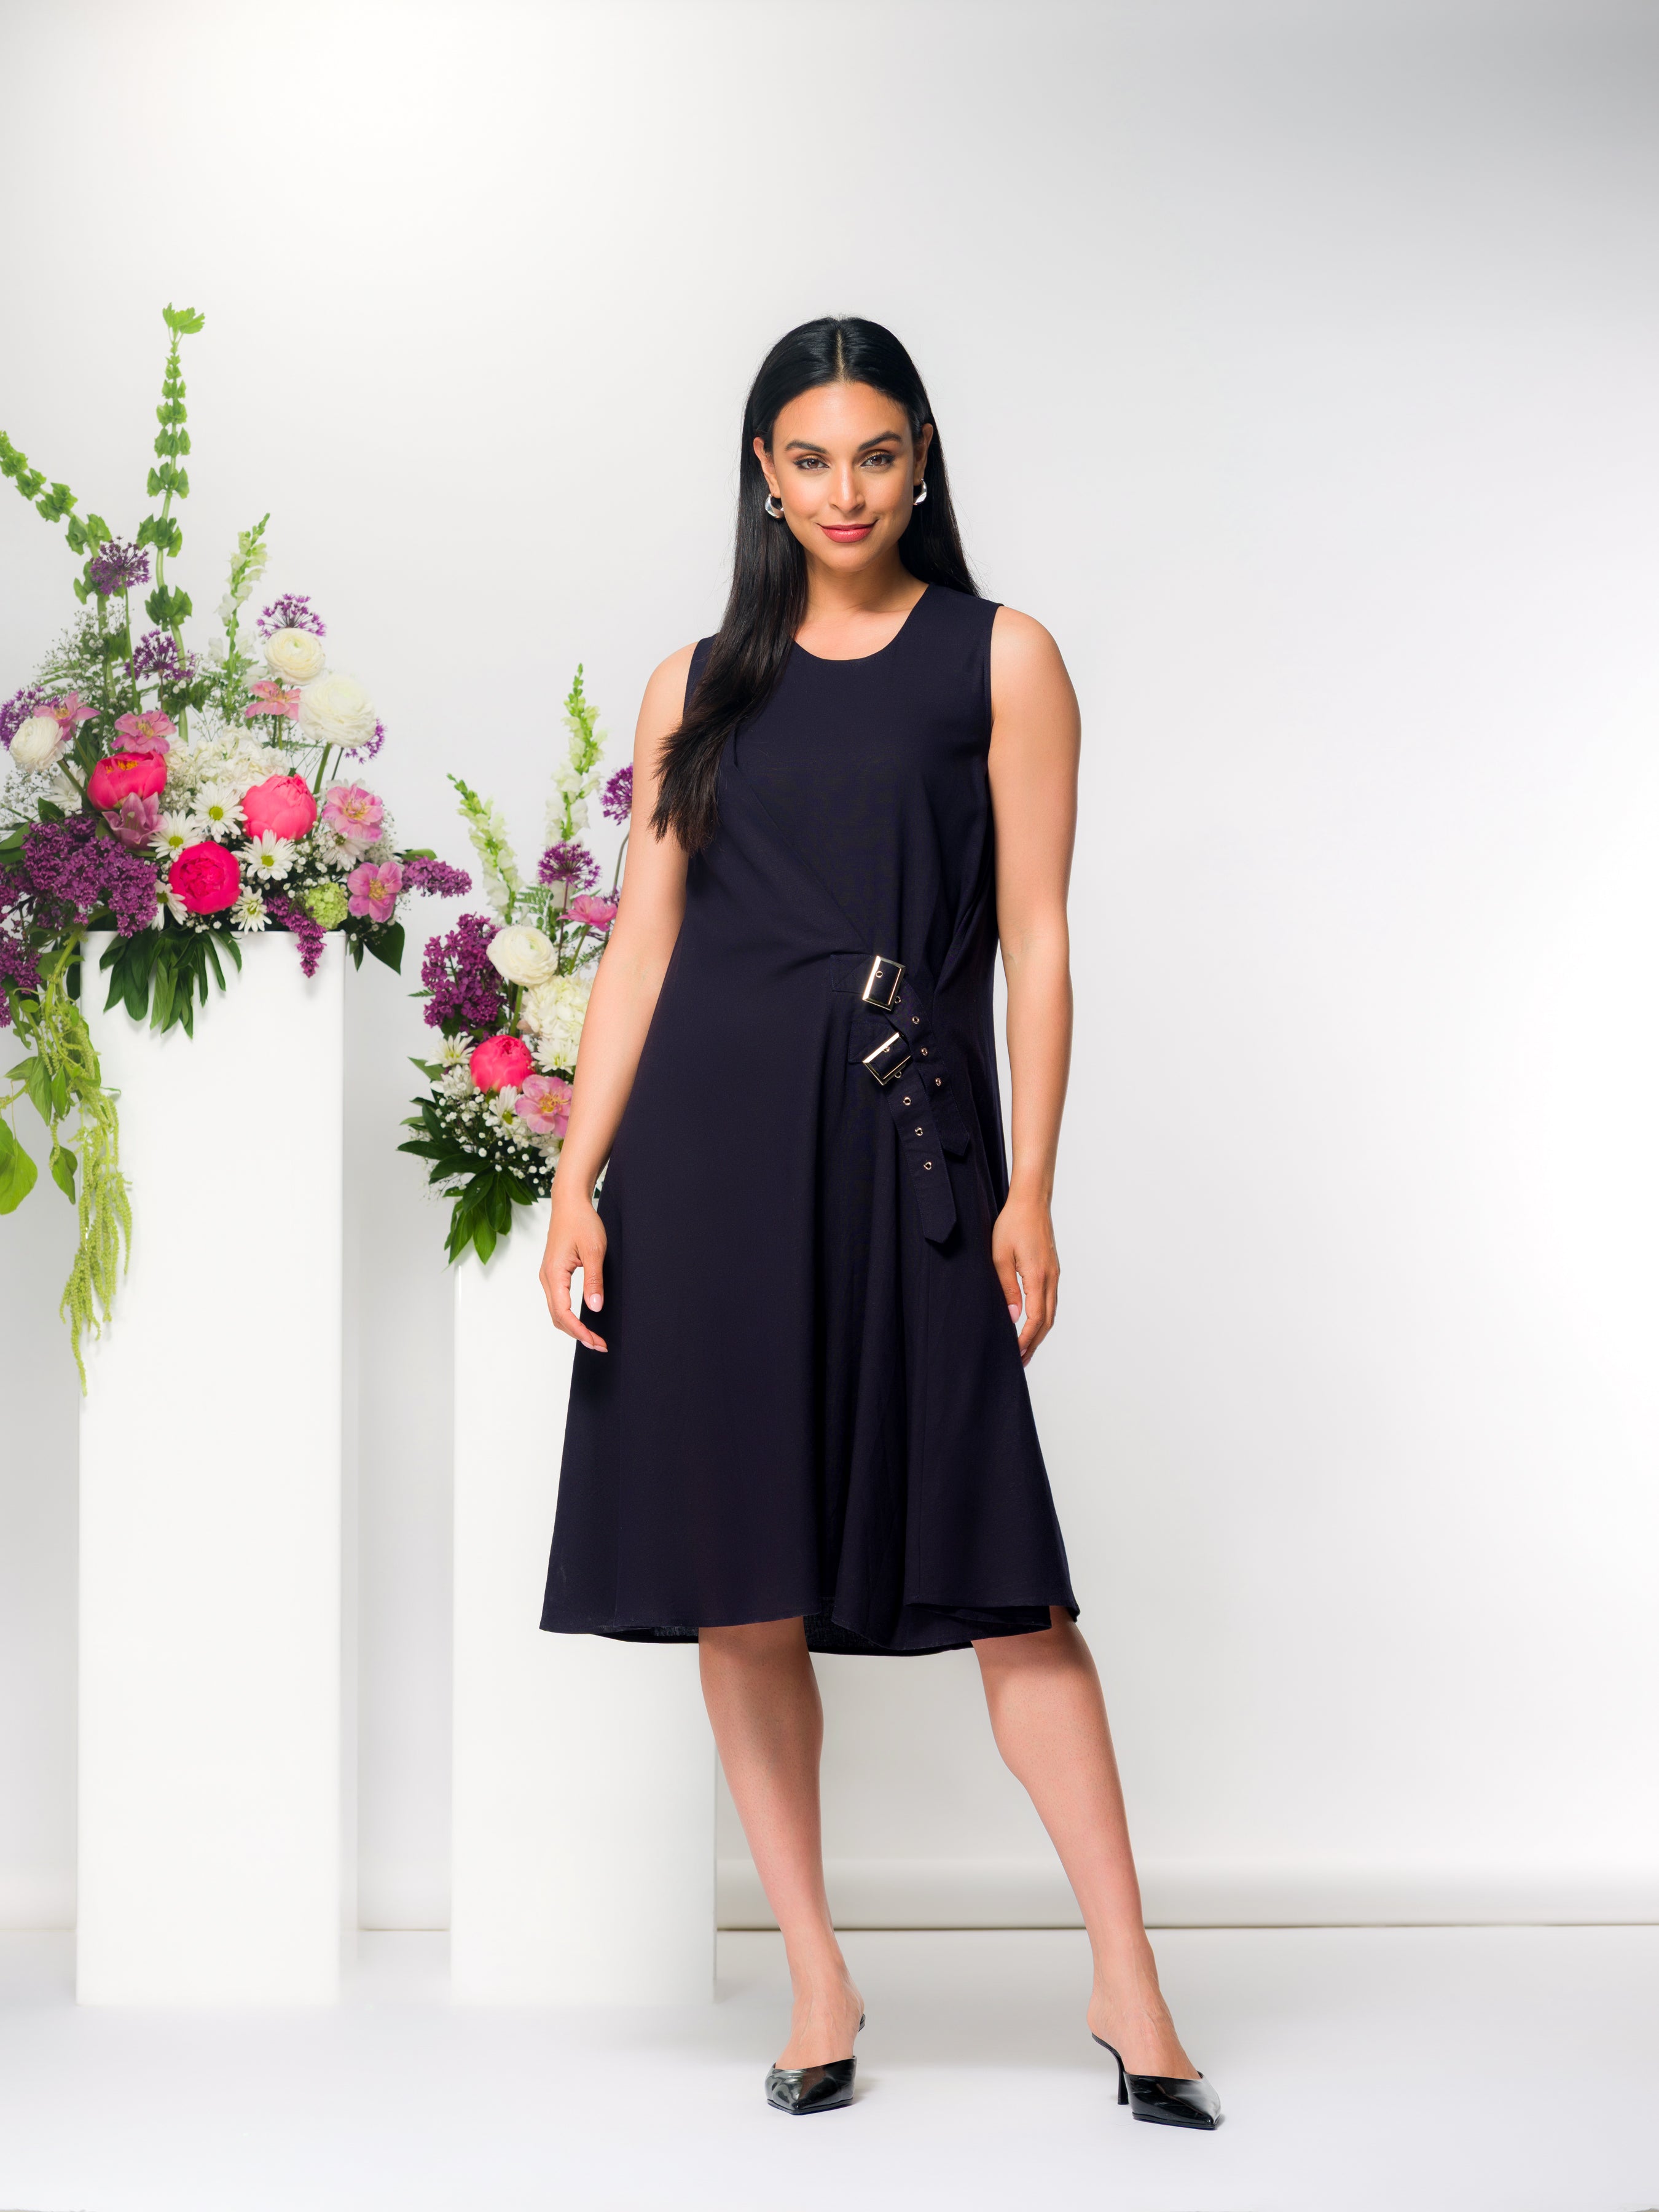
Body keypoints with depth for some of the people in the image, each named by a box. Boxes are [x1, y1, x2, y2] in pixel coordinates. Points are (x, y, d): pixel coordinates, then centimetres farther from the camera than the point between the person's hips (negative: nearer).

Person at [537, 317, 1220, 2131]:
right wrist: (578, 1182, 2)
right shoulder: (699, 684, 12)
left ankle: (1126, 1982, 3)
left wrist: (1029, 1190, -7)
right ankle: (817, 1984, 13)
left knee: (1001, 1571, -5)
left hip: (904, 1142, -2)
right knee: (742, 1586, 2)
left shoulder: (1001, 658, 6)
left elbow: (1035, 938, 1)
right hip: (709, 1136, 3)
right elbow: (642, 942, 10)